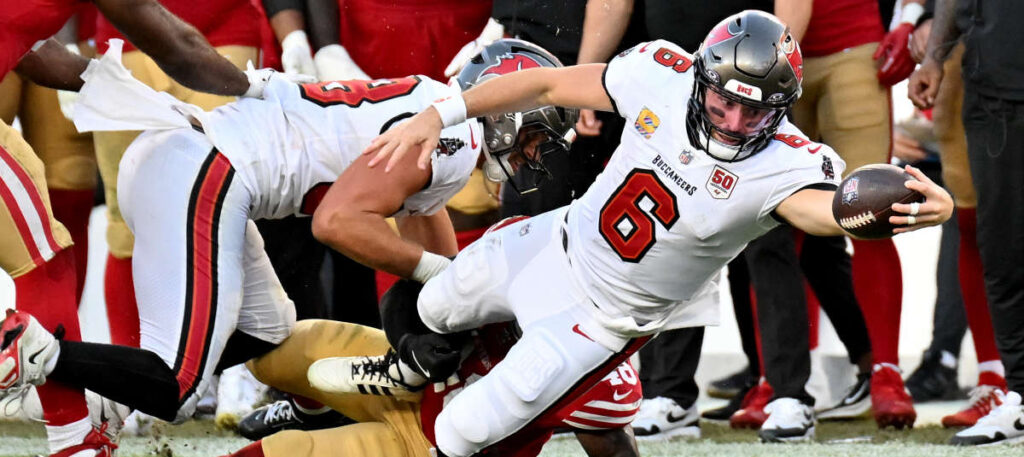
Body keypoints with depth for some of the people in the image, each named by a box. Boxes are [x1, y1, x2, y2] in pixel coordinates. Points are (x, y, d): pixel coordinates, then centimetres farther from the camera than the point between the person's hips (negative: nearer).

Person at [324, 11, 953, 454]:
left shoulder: (783, 164, -34)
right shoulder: (662, 75, -23)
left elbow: (825, 207, -56)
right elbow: (552, 84, -11)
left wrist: (911, 211, -80)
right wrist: (437, 117, -14)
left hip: (608, 317, -4)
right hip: (562, 243, 4)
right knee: (439, 307, 29)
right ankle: (413, 370, 65)